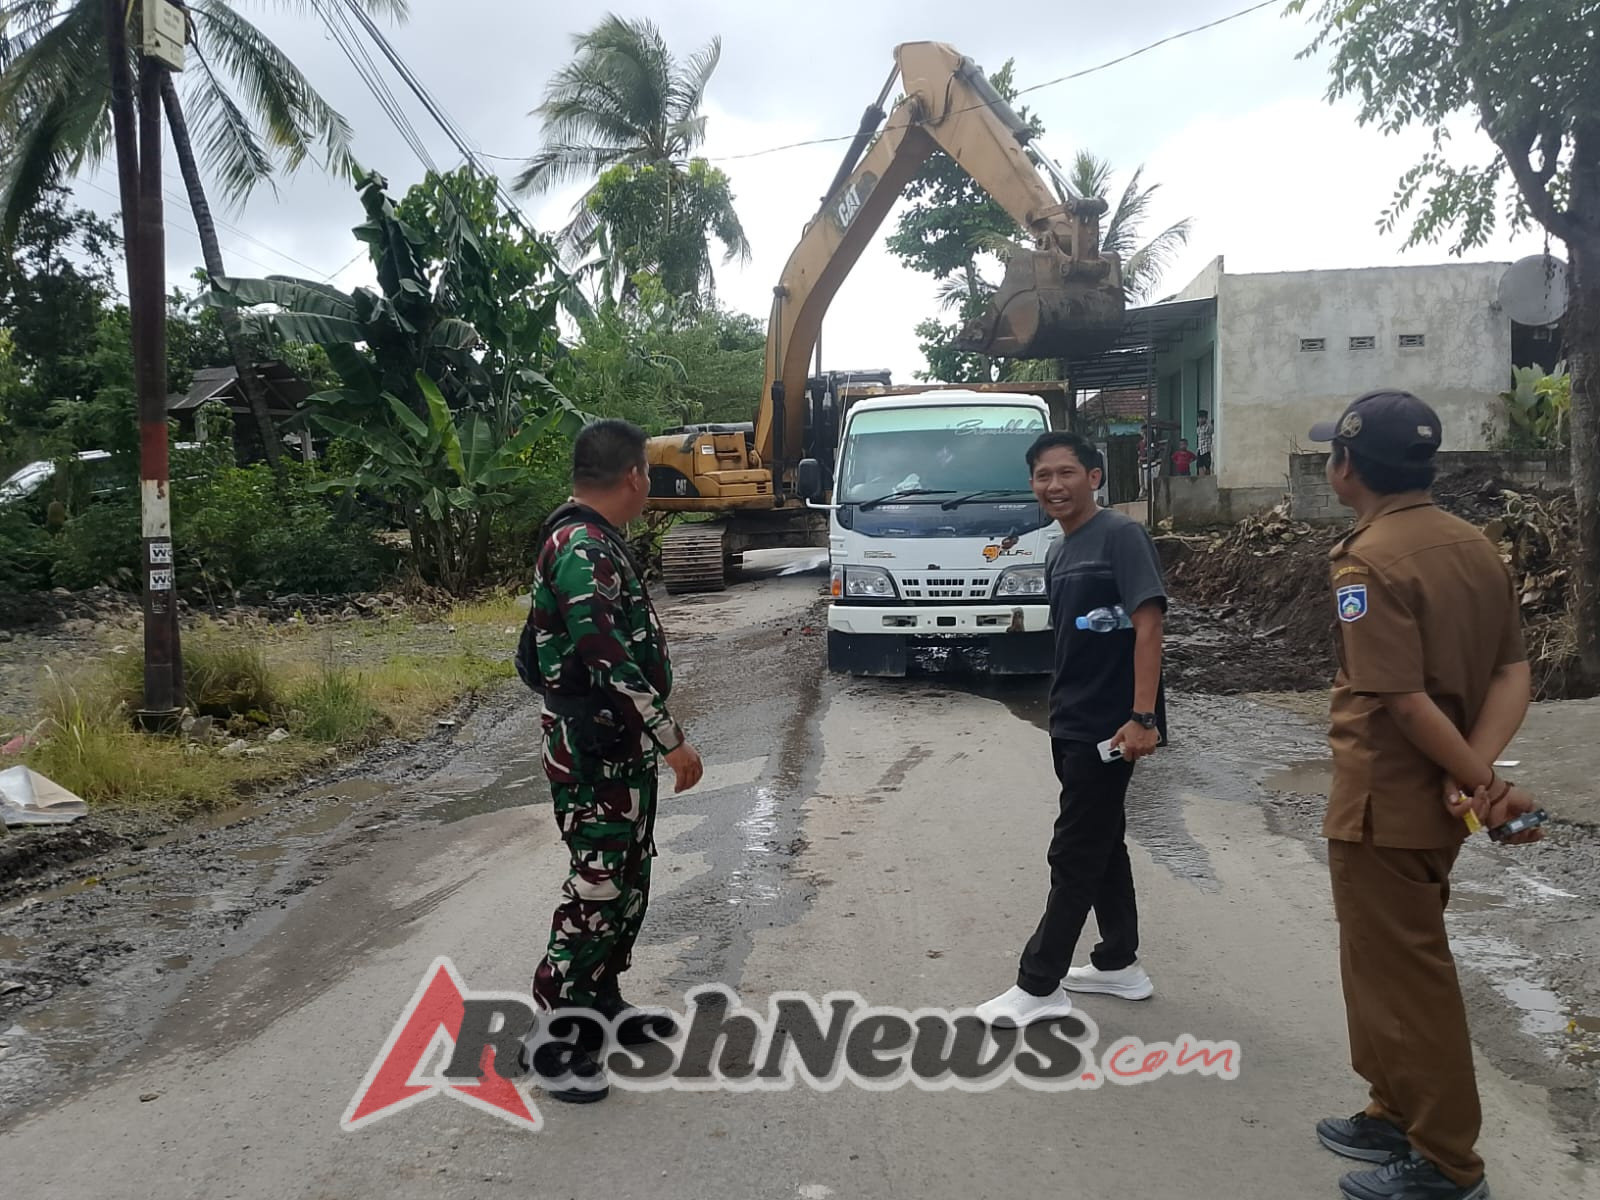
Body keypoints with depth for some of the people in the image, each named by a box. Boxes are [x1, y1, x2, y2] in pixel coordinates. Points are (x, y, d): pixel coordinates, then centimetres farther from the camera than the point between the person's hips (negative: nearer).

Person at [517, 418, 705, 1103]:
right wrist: (672, 739, -24)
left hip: (619, 751, 10)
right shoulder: (583, 550, -22)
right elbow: (609, 662, -29)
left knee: (627, 883, 18)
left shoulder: (587, 540, 12)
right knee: (597, 890, -2)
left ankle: (601, 1003, 33)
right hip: (594, 757, -10)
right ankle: (552, 1040, 11)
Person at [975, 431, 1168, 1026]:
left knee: (1075, 854, -2)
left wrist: (1143, 716, -24)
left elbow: (1148, 623, -20)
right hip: (1071, 724, 9)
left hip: (1110, 725, -9)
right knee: (1102, 843, 17)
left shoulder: (1121, 535, -13)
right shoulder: (1058, 555, 12)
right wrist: (1063, 707, 12)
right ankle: (1118, 964, 30)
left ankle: (1039, 984, 7)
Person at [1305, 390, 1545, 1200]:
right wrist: (1478, 776, -10)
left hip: (1382, 805, -9)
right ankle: (1398, 1113, 35)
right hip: (1435, 802, 9)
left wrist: (1485, 782, -14)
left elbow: (1403, 701, -25)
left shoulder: (1369, 561, -21)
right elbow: (1513, 675, 1)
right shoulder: (1474, 546, 5)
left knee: (1402, 977, 5)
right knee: (1395, 963, 22)